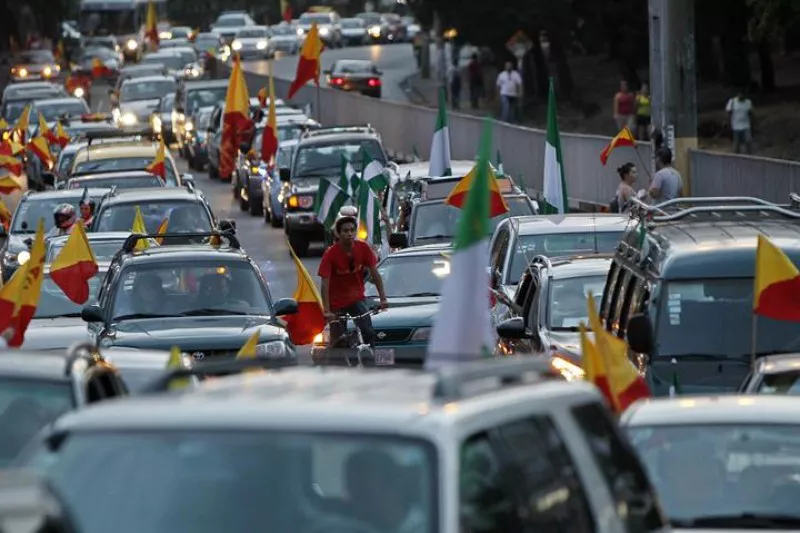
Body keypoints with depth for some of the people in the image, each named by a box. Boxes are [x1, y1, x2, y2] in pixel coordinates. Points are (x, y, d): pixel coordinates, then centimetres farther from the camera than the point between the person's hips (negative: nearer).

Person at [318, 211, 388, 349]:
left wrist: (383, 298, -20)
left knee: (369, 333, -17)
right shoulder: (330, 254, -21)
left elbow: (375, 273, -10)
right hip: (337, 303, -2)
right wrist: (327, 311, -34)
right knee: (338, 343, 2)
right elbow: (325, 283, -25)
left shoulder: (363, 248, -12)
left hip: (357, 299, 2)